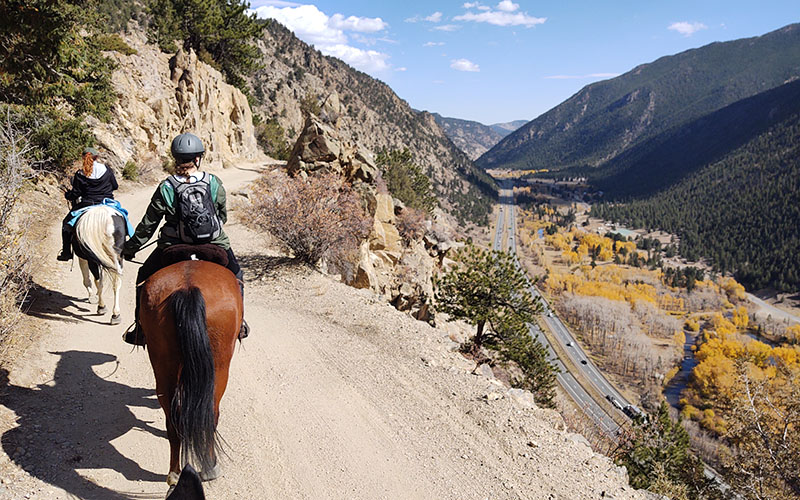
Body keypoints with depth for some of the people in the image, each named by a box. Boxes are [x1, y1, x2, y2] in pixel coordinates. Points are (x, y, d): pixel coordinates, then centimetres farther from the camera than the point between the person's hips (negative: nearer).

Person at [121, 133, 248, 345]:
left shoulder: (166, 188, -7)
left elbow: (148, 224, -1)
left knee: (145, 276, 25)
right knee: (235, 274, 27)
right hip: (214, 246, 1)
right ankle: (238, 321, 27)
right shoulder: (215, 184, -5)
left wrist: (130, 248, 12)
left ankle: (141, 326, 25)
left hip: (172, 248, 0)